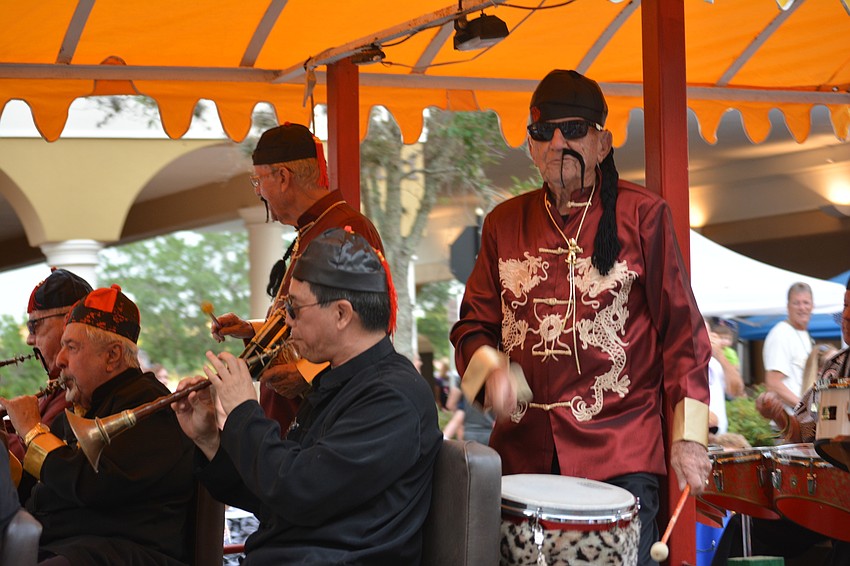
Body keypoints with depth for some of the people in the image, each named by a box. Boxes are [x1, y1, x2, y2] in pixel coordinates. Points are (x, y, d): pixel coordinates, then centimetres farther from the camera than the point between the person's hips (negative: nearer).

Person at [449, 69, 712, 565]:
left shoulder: (642, 215, 1)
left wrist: (689, 435, -6)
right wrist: (491, 370, -7)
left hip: (620, 452, -3)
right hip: (523, 447, 4)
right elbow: (473, 325, 15)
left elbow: (681, 329, 0)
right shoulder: (505, 223, 12)